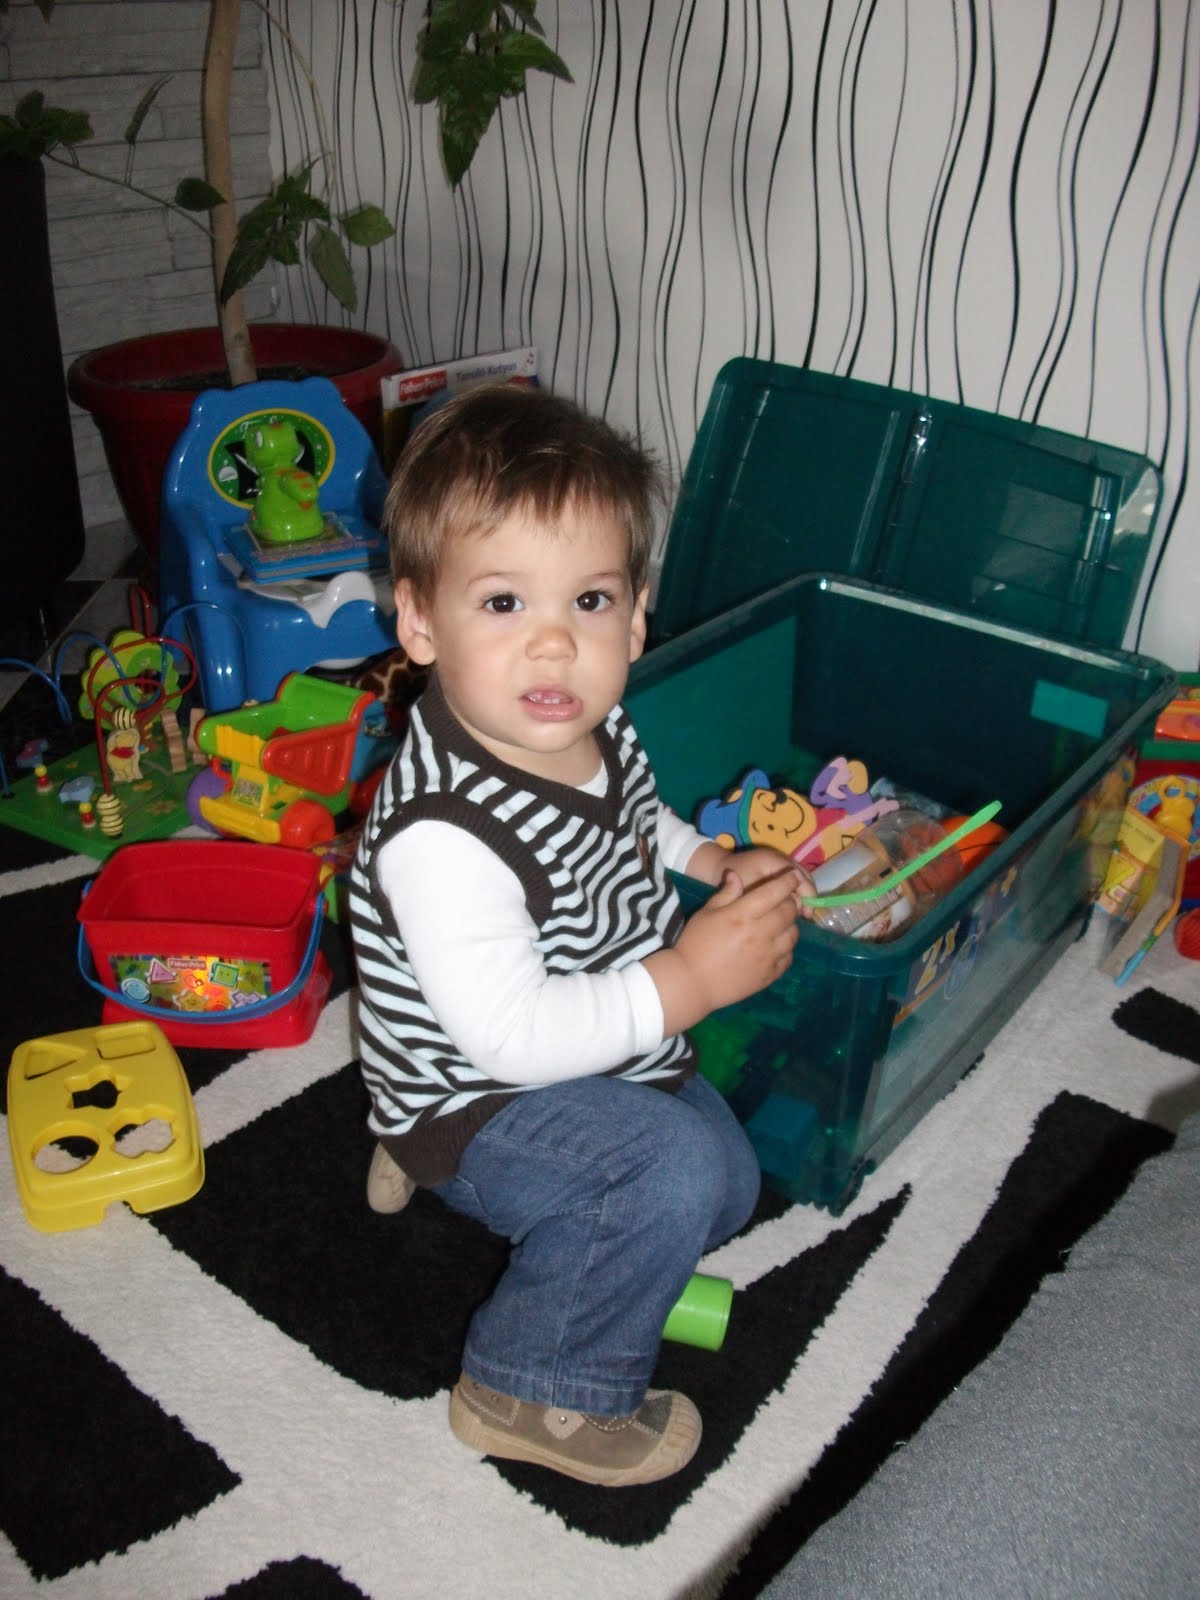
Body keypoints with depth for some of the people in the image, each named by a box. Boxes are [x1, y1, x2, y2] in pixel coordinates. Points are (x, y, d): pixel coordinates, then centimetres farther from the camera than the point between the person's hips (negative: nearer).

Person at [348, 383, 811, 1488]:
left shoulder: (599, 731, -11)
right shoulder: (442, 835, -37)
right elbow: (508, 1032, -35)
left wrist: (710, 861, -2)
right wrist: (694, 977, -32)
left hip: (605, 1059, 9)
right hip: (478, 1101, -8)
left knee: (729, 1188, 22)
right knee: (673, 1173, -30)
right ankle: (536, 1390, -2)